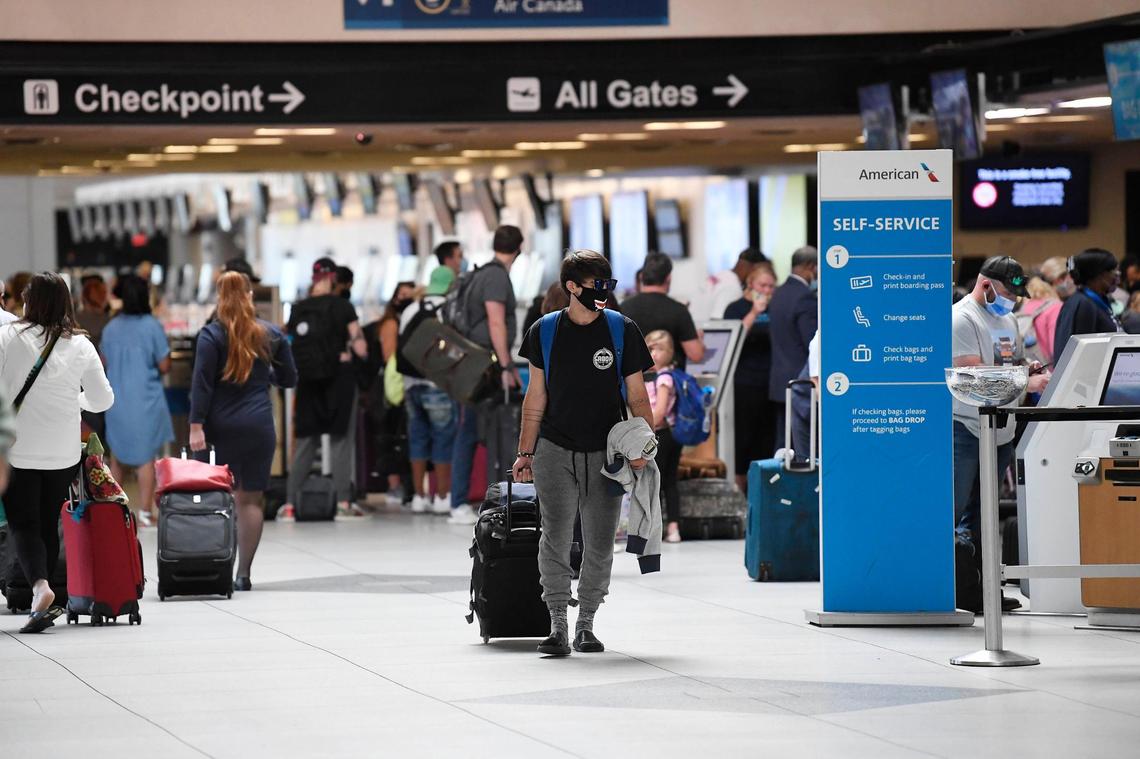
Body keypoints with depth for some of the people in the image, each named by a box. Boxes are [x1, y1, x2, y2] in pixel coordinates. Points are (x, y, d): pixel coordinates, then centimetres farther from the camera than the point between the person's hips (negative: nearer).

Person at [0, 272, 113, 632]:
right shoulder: (80, 345, -1)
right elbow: (103, 400, 6)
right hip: (63, 452, 3)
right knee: (49, 523, 14)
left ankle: (40, 586, -22)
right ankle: (44, 605, 17)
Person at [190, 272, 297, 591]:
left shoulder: (211, 335, -4)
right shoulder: (271, 334, 5)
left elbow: (201, 384, -10)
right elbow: (288, 379, 14)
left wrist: (196, 426, -11)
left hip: (221, 427, -2)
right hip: (259, 426, 2)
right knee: (250, 499, 2)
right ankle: (243, 574, -1)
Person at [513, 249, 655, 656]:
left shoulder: (623, 331, 0)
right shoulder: (545, 332, 2)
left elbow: (637, 396, 4)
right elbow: (536, 397, 9)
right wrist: (525, 453, 7)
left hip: (605, 455, 0)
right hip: (555, 451, 0)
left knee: (599, 545, 4)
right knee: (556, 541, -7)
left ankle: (586, 626, 16)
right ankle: (557, 627, -3)